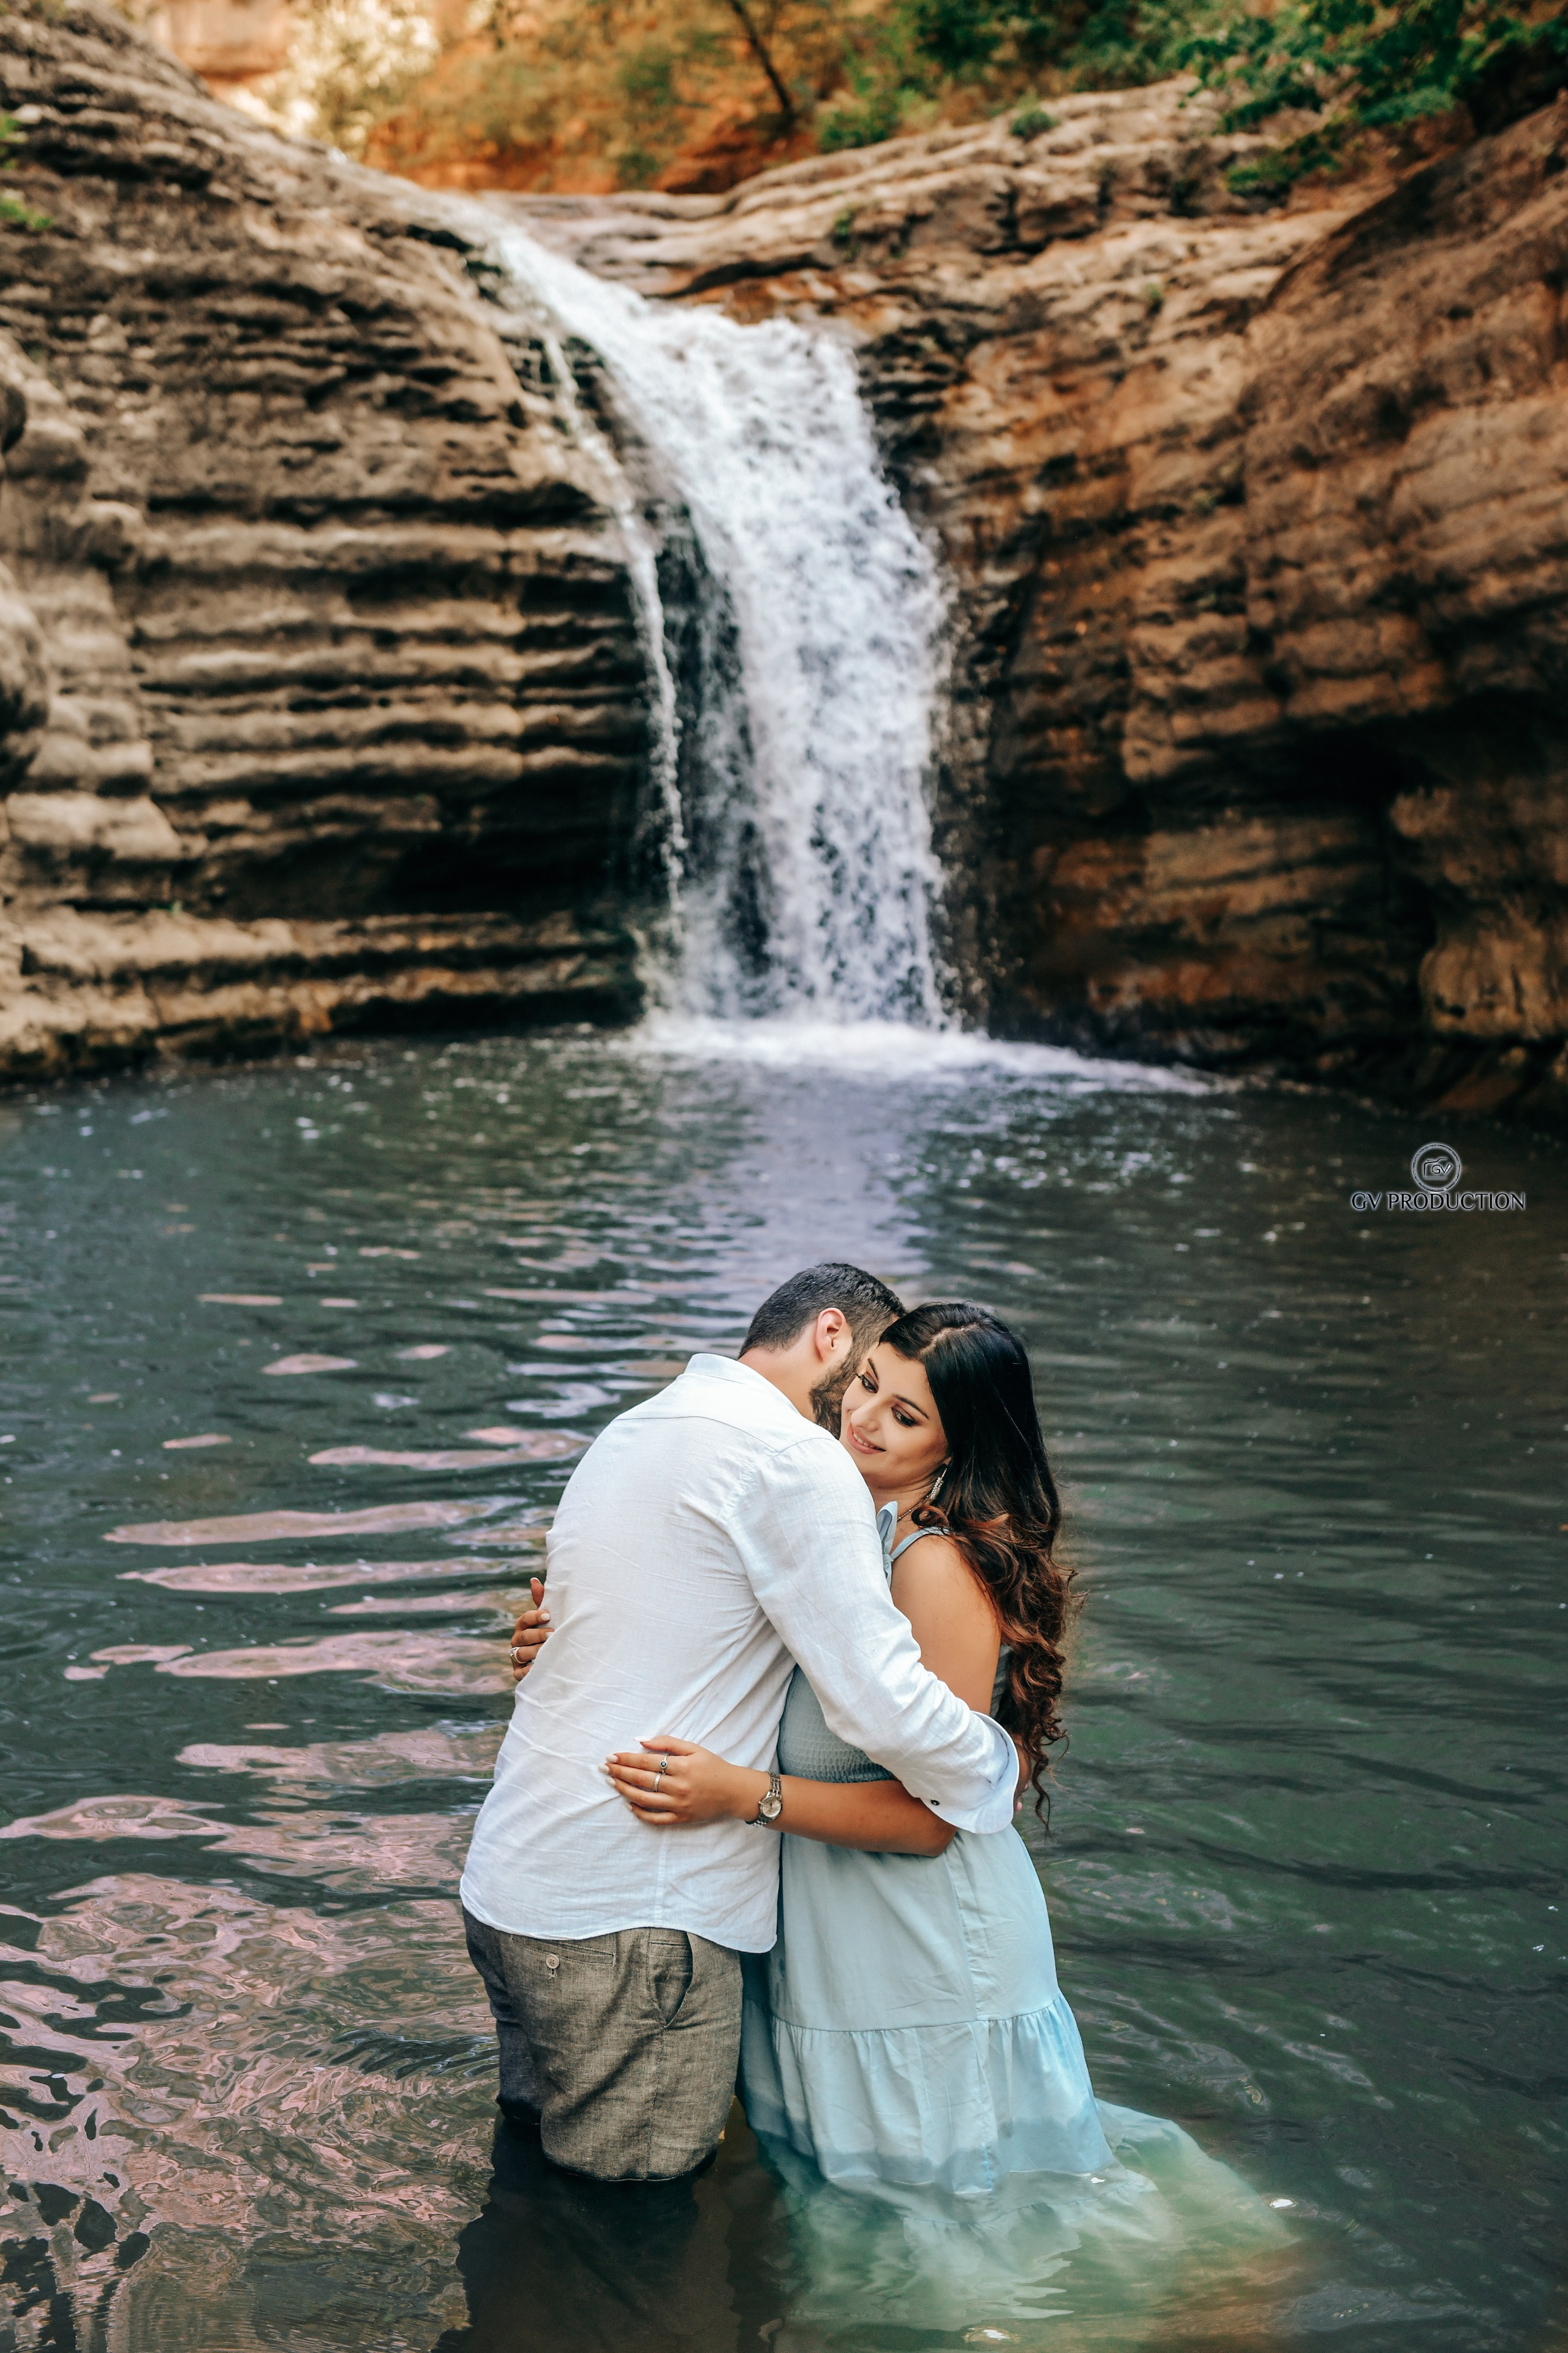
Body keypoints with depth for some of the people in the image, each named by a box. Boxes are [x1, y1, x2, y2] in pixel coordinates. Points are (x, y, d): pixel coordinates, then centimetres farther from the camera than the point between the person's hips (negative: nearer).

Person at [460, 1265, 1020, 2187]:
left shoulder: (636, 1431, 17)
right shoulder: (798, 1462, -13)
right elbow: (884, 1703, -17)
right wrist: (999, 1768, 0)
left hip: (511, 1883, 9)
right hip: (631, 1921, -9)